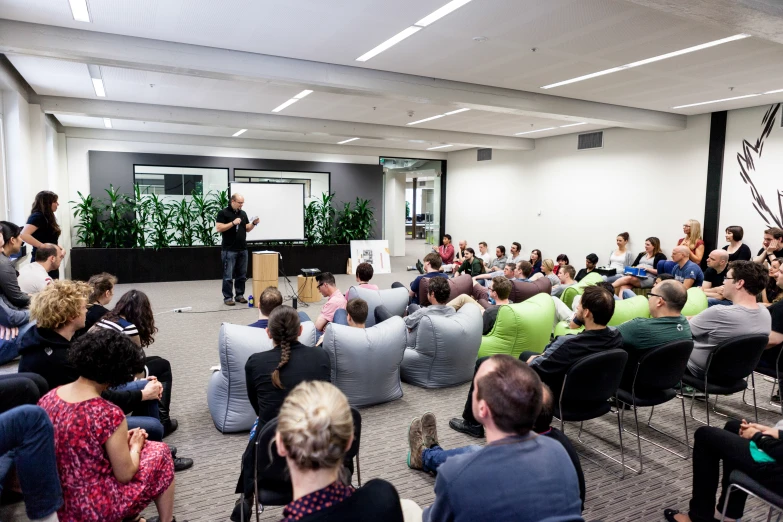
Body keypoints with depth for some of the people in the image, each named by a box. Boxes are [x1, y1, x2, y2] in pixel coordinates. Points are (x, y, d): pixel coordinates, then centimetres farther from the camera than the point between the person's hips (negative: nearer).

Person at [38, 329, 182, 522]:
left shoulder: (48, 398, -7)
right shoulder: (108, 414, -28)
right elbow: (125, 475, -15)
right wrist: (135, 445, 3)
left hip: (55, 501, 7)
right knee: (160, 452, 13)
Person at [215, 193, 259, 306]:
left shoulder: (243, 213, 13)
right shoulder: (223, 213, -5)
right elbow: (218, 228, -13)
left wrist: (254, 223, -3)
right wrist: (233, 223, -20)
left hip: (243, 249, 6)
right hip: (229, 250, -6)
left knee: (242, 275, 9)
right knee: (228, 276, -1)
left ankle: (239, 295, 18)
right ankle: (228, 297, 6)